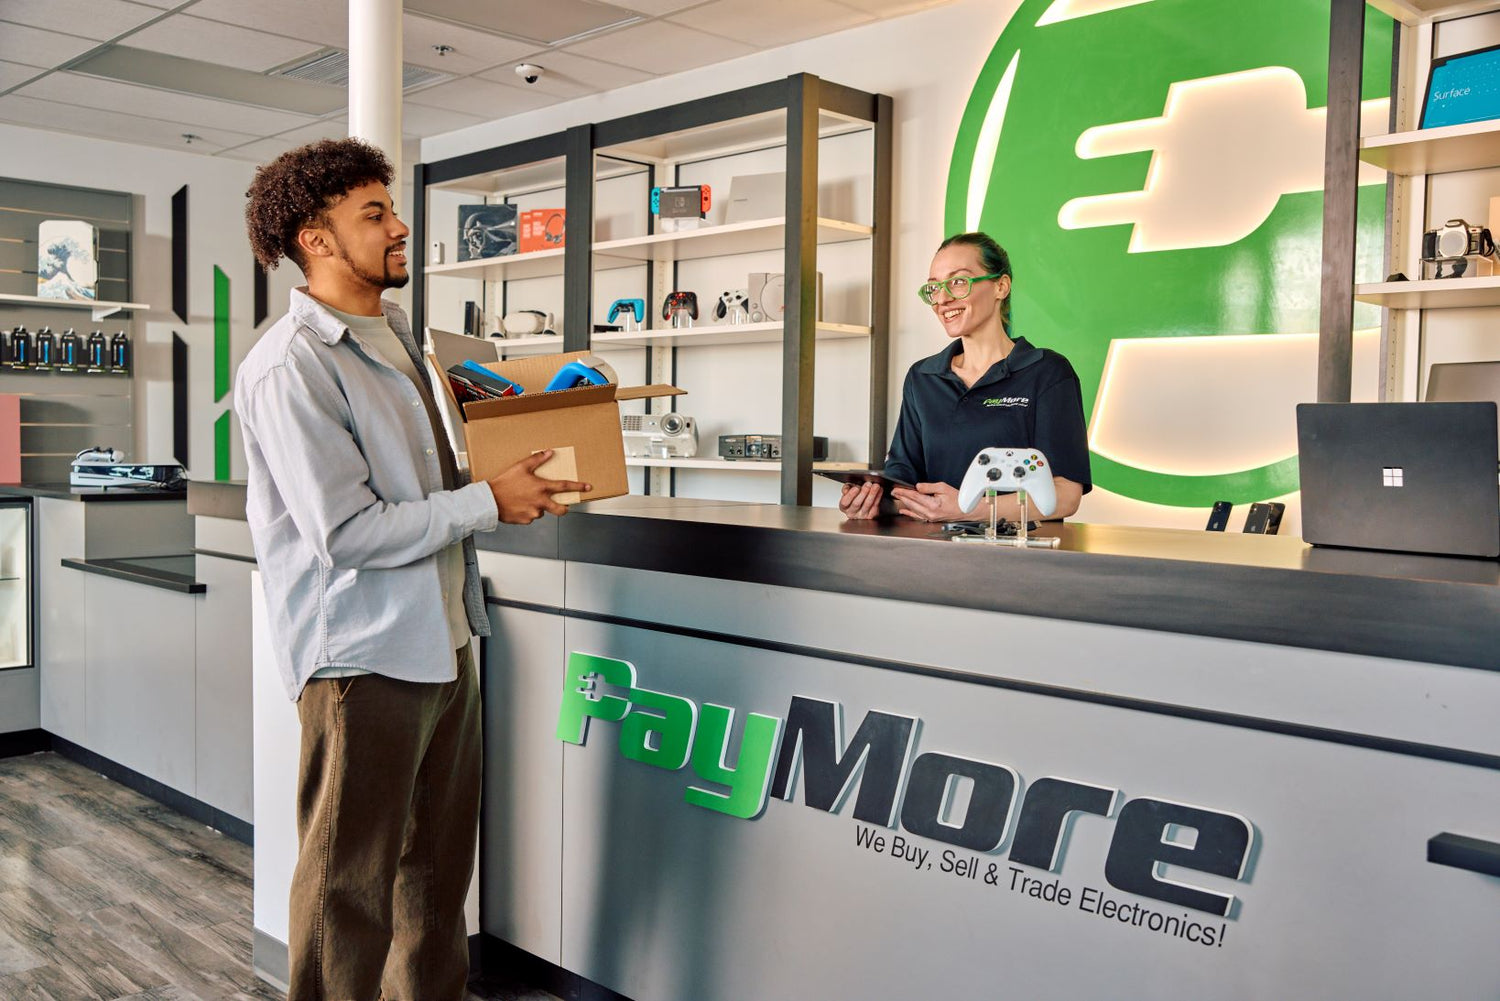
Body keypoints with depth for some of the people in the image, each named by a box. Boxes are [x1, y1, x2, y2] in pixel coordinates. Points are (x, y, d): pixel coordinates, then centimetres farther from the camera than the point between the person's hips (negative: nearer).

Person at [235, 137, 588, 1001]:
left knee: (440, 864, 20)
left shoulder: (394, 329, 13)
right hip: (364, 655, -9)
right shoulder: (290, 368, -17)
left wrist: (517, 466, 11)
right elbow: (347, 534, -22)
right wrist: (489, 503, -16)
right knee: (351, 882, 5)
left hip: (442, 638, 9)